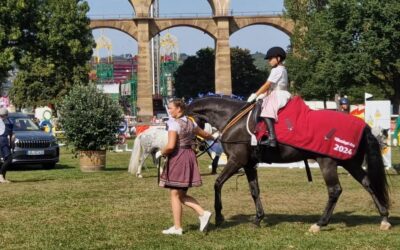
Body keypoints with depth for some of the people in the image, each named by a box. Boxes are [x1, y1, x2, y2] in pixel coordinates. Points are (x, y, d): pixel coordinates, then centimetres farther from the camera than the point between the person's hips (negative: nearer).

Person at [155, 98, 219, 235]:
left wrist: (160, 153, -5)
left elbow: (171, 146, -24)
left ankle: (177, 228, 6)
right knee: (182, 194, 16)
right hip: (189, 156, 8)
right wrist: (214, 136, 46)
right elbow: (205, 135, 25)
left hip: (177, 158, -8)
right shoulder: (190, 123, 10)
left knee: (175, 194, 2)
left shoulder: (174, 123, -14)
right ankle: (203, 213, 2)